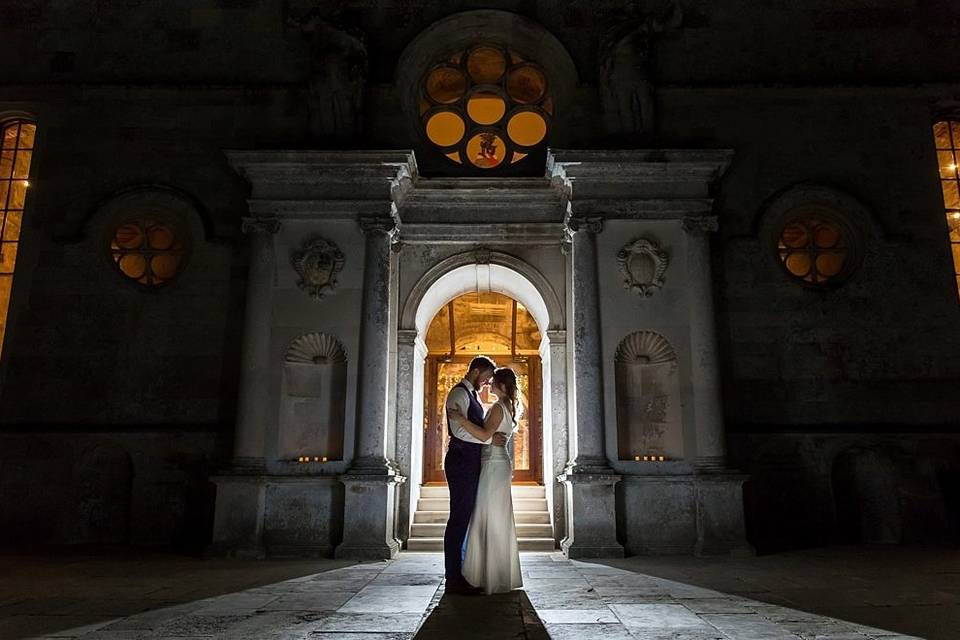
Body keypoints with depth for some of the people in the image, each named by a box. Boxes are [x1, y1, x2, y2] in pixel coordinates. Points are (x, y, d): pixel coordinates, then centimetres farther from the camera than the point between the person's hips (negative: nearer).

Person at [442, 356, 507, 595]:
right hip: (461, 461, -10)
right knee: (459, 518, -7)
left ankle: (460, 574, 20)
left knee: (466, 518, 12)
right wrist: (490, 438, -18)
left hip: (471, 463, 10)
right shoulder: (458, 393, -10)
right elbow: (459, 430, -21)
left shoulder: (472, 396, 21)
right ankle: (453, 579, -2)